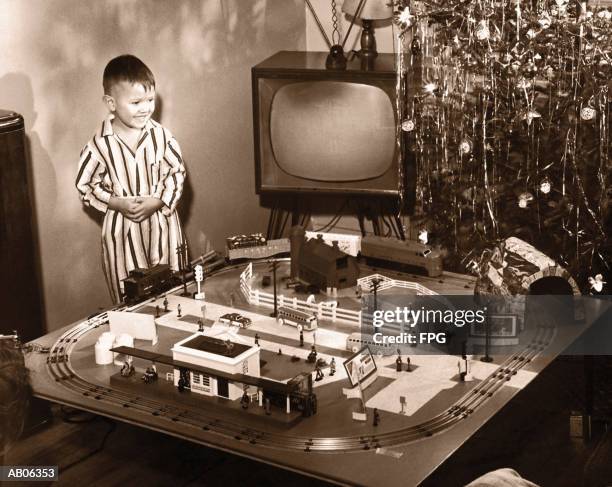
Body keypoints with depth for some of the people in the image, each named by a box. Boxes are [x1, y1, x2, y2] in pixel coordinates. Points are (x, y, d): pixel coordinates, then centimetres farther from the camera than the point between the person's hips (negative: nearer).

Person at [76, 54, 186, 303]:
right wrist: (118, 204, -17)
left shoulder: (161, 136, -7)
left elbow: (177, 172, -1)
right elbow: (85, 185, -4)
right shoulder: (100, 144, -11)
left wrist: (156, 202, -15)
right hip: (122, 229, -2)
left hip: (162, 224, 2)